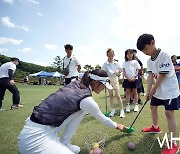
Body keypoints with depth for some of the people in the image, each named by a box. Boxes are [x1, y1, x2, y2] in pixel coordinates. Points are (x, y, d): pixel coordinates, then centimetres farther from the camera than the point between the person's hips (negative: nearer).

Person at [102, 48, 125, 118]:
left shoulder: (116, 63, -1)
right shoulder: (105, 64, -7)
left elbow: (119, 71, 8)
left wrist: (118, 72, -14)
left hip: (115, 80, 0)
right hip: (108, 80, 0)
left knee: (118, 96, -1)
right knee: (111, 96, 9)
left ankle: (122, 110, 10)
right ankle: (113, 110, 21)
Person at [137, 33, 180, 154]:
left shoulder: (164, 55, -20)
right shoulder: (149, 60, 4)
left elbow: (162, 75, -21)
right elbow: (150, 75, 0)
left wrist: (153, 89, -15)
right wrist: (148, 90, -8)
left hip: (169, 90, -8)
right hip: (158, 89, 9)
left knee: (169, 113, -11)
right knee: (153, 106, 18)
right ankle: (155, 127, 42)